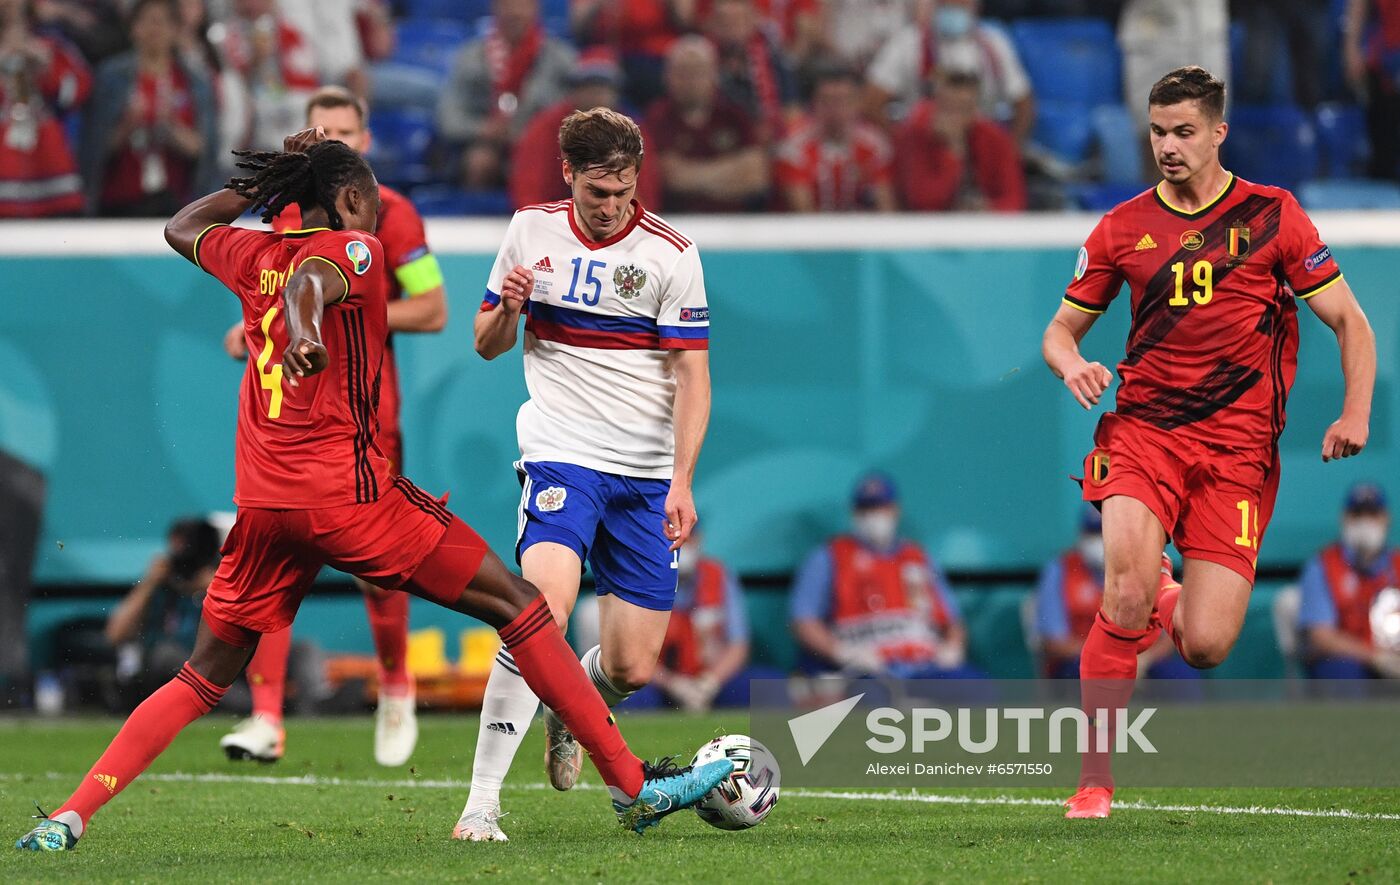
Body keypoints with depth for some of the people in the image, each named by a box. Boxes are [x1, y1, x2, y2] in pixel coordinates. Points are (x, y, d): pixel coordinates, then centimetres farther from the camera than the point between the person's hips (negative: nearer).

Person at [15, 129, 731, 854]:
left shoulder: (253, 255, 16)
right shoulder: (352, 248, -1)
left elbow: (180, 229, 38)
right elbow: (311, 278, -25)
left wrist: (264, 184, 38)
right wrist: (303, 326, -46)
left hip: (261, 501, 6)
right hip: (346, 489, -6)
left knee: (204, 679, 17)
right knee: (517, 604, 1)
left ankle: (71, 814, 2)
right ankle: (632, 786, -1)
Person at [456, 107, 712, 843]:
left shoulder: (670, 253, -4)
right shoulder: (531, 231, 2)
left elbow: (691, 373, -5)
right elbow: (487, 345, 12)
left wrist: (681, 481, -15)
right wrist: (506, 308, -12)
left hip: (646, 472, 1)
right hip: (561, 455, -1)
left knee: (633, 668, 0)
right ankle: (482, 801, -25)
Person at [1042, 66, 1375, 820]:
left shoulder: (1272, 215, 3)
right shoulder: (1122, 228, 8)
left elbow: (1349, 321, 6)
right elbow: (1062, 329, 17)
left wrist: (1355, 414, -10)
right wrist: (1072, 364, -7)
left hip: (1238, 451, 0)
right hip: (1142, 429, 1)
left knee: (1206, 647, -10)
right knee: (1126, 598, -26)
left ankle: (1174, 605, 29)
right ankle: (1095, 779, -12)